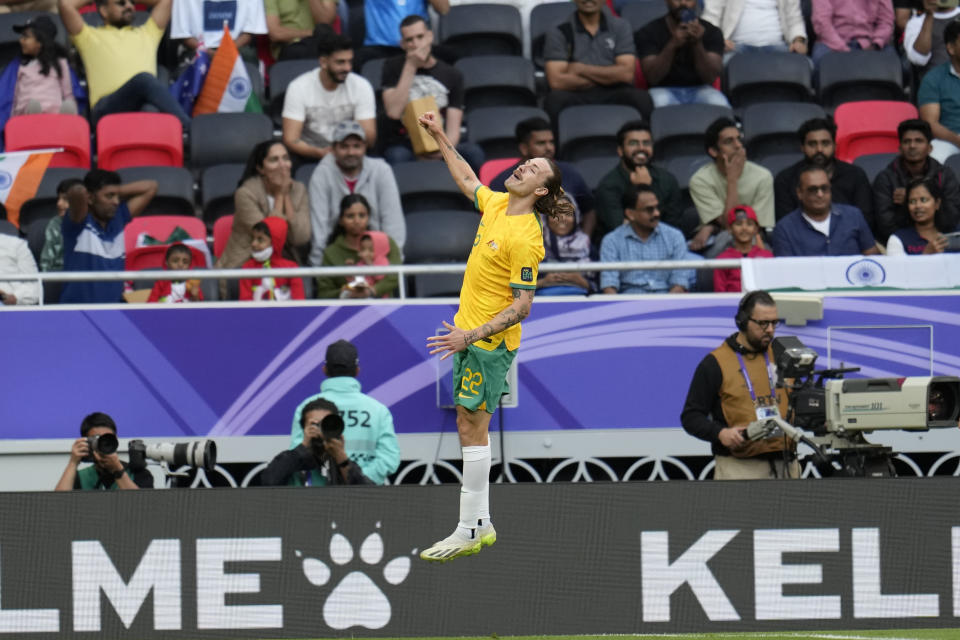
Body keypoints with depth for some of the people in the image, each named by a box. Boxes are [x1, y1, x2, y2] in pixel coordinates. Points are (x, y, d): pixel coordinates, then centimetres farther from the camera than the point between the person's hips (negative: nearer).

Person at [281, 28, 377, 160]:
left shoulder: (361, 86, -1)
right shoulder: (299, 87, -6)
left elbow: (370, 138, -5)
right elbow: (290, 139, -12)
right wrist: (320, 153, -32)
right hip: (309, 153, -1)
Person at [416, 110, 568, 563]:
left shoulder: (525, 239, -21)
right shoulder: (496, 204, 5)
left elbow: (521, 307, -22)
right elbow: (467, 180, 28)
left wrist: (472, 337, -27)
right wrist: (440, 138, 29)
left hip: (490, 342, -9)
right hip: (470, 336, 9)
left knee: (472, 428, -7)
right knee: (470, 427, 12)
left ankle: (469, 532, -4)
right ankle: (482, 524, 19)